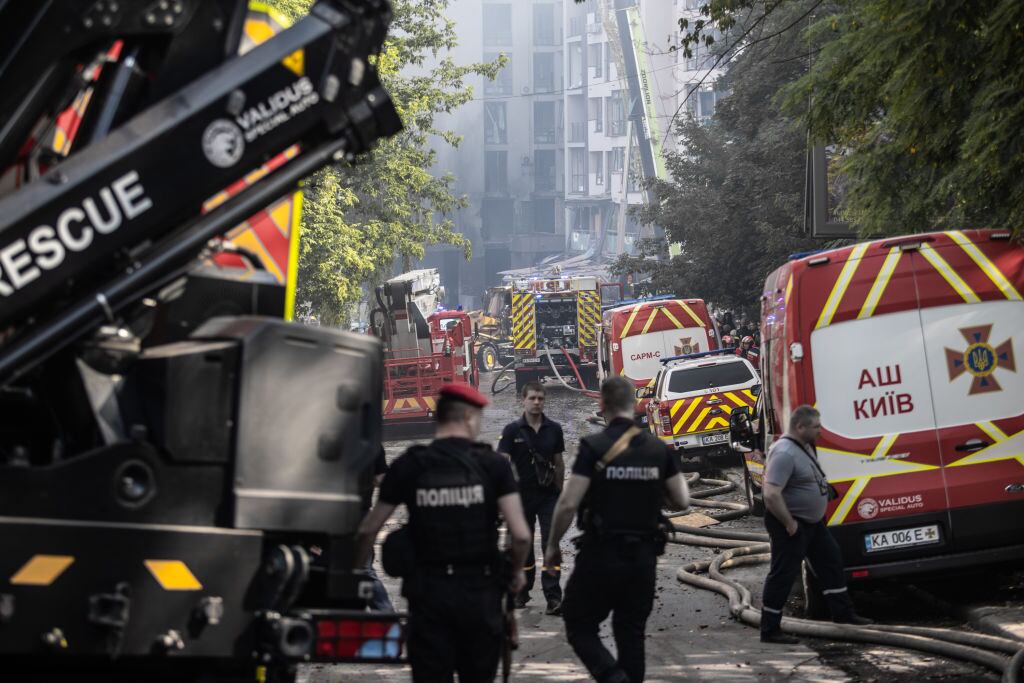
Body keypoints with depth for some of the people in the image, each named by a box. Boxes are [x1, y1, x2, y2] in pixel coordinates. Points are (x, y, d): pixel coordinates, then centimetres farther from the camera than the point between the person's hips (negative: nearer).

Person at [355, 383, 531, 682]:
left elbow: (368, 530, 1)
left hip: (428, 591, 0)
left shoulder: (409, 466, -2)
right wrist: (516, 571, 9)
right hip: (480, 590, 0)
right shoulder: (493, 464, -4)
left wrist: (355, 572, 17)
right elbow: (520, 534, -10)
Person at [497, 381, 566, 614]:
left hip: (549, 495, 0)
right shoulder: (513, 430, -4)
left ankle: (553, 597, -12)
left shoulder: (554, 429, 2)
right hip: (522, 496, 0)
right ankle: (523, 591, 29)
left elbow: (559, 463, 10)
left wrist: (559, 492, 10)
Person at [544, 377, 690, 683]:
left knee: (580, 625, 7)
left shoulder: (594, 446, -12)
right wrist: (677, 476, 27)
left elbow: (568, 504, -15)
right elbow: (682, 501, 7)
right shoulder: (658, 448, 2)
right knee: (631, 634, 14)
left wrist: (552, 545, -1)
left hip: (601, 554, -4)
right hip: (643, 555, 4)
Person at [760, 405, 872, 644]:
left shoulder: (805, 447, 7)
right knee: (783, 575, -5)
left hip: (813, 521, 10)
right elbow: (771, 494, -33)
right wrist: (789, 523, -24)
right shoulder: (784, 453, -26)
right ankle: (770, 630, 1)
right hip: (792, 525, -10)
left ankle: (842, 612, 32)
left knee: (830, 561, 18)